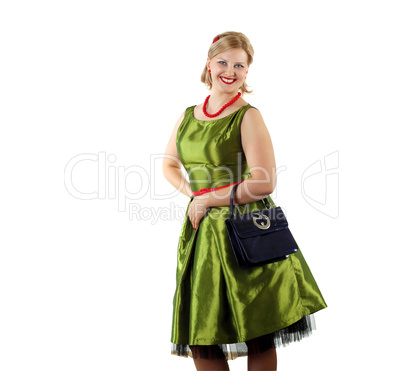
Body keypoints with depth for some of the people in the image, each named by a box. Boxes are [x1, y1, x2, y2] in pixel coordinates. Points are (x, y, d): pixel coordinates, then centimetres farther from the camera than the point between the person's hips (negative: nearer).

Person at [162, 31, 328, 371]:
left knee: (258, 338, 4)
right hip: (202, 232, 5)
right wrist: (193, 194, 5)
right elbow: (169, 165, 25)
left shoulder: (249, 117, -8)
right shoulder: (188, 116, 9)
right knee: (200, 339, 10)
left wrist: (207, 199, -10)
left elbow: (264, 184, -16)